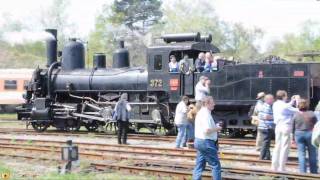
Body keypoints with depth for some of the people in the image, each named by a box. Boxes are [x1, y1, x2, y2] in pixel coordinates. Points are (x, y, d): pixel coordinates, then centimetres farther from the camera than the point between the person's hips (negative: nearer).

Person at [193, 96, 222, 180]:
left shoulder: (201, 112, 14)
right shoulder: (206, 114, -18)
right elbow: (207, 130, -27)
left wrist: (215, 127, 13)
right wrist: (217, 129, -11)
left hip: (199, 141, 10)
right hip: (206, 142, -10)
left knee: (199, 165, 11)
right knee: (215, 165, -2)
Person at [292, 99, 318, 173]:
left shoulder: (296, 115, -2)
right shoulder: (312, 114, -6)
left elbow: (293, 128, 3)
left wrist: (293, 138, 13)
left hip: (299, 134, 1)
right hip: (310, 134, -1)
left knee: (301, 154, 4)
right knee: (312, 154, 10)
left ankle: (302, 172, 1)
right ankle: (314, 172, 15)